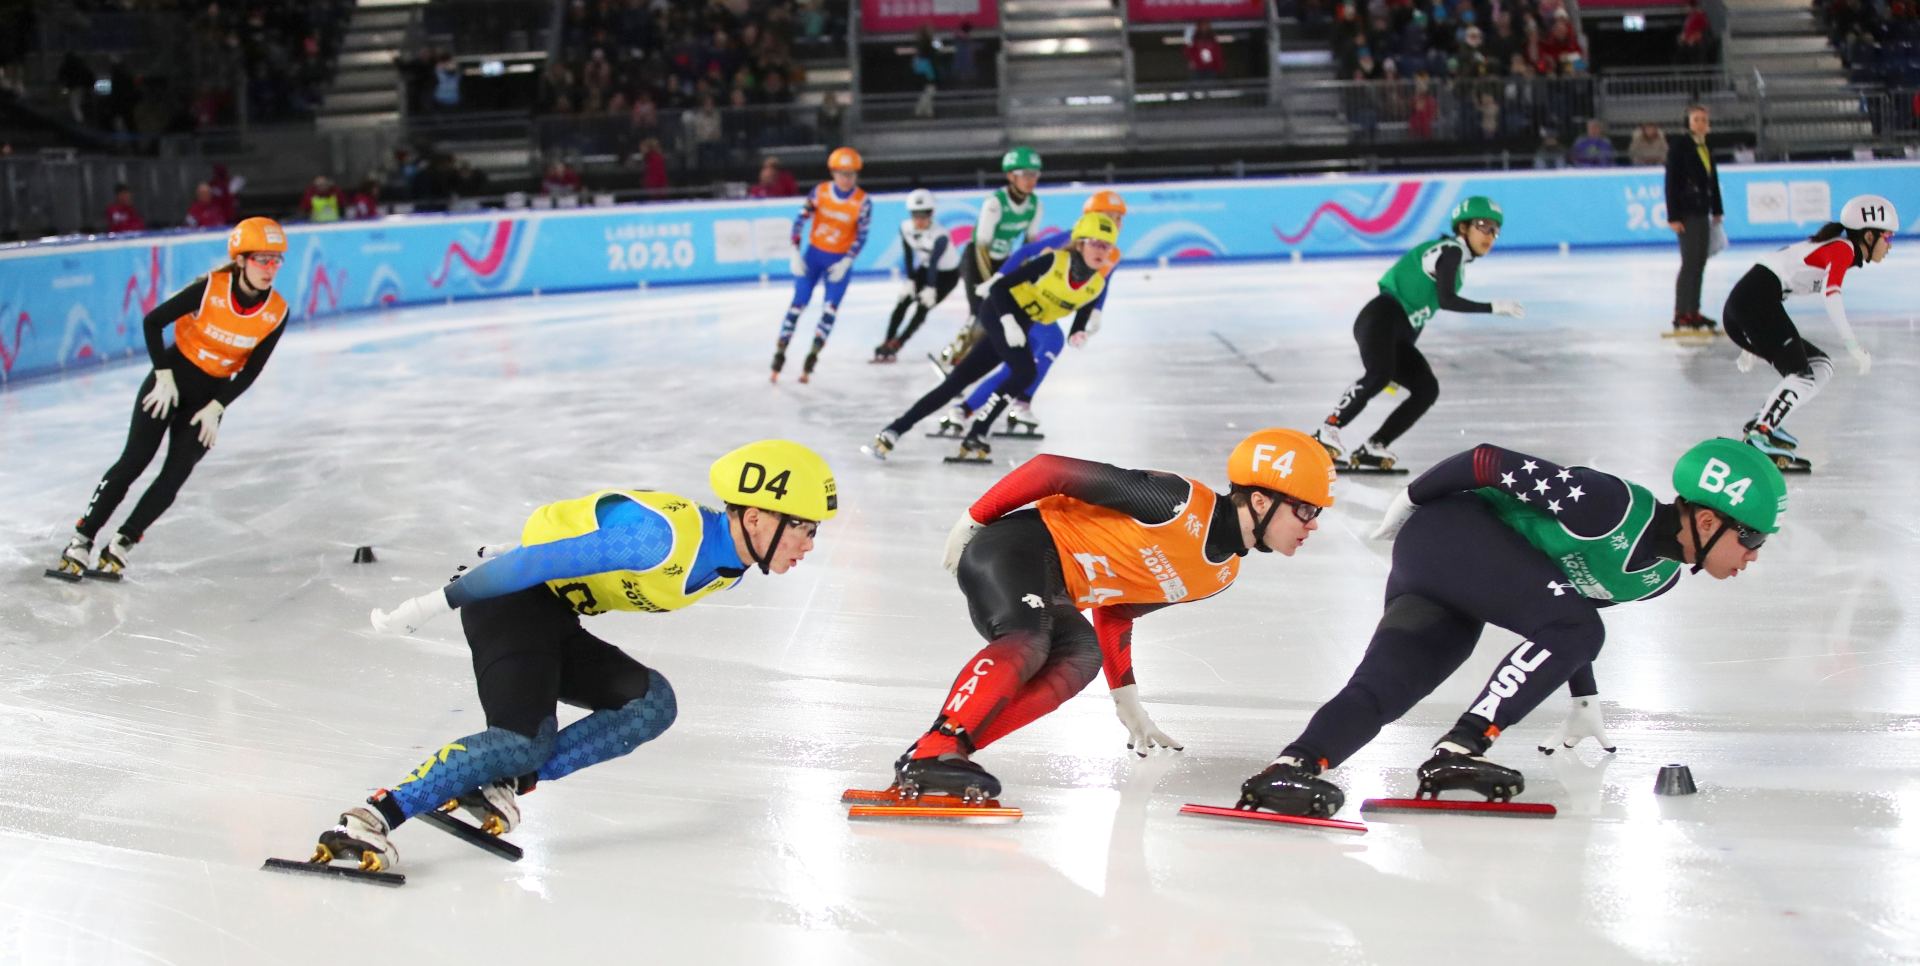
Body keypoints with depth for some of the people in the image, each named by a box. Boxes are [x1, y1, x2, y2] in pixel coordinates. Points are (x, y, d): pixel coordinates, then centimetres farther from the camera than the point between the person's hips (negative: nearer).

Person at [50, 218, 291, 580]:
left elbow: (251, 370, -4)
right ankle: (82, 540, -2)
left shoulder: (277, 313, -11)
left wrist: (216, 408, -9)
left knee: (176, 474, -4)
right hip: (173, 378, -3)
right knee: (134, 460, -9)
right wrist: (164, 375, -13)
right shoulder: (210, 288, -21)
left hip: (212, 393, 3)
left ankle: (121, 544, 7)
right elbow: (153, 321, -13)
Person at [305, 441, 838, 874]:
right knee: (525, 738, -24)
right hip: (510, 599, -9)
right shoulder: (666, 538, -29)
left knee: (652, 703, -6)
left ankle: (500, 785, -10)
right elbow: (543, 560, -27)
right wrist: (437, 602, -23)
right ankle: (370, 819, -25)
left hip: (555, 619, 10)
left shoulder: (730, 564, 3)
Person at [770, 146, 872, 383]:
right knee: (798, 303, -2)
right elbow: (800, 220, -7)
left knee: (830, 309, -8)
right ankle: (780, 354, 4)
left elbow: (861, 236, -9)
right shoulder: (820, 192, -10)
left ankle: (811, 359, -2)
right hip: (813, 254, 0)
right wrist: (796, 254, -11)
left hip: (840, 260, 0)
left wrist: (846, 262, -18)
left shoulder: (863, 202, -11)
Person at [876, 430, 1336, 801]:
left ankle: (947, 752, -35)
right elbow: (1051, 470, -17)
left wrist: (1127, 701, 20)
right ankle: (928, 755, -47)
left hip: (1050, 592, 8)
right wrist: (973, 518, -9)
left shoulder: (1222, 573, 9)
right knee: (1028, 642, -34)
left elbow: (1115, 610, 19)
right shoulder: (1178, 502, -20)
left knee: (1080, 657, -20)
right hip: (1013, 548, -8)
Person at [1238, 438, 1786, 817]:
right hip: (1449, 531, -8)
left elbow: (1580, 600, 23)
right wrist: (1410, 501, -6)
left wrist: (1585, 699, 26)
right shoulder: (1614, 506, -23)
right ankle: (1457, 752, -24)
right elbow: (1490, 462, -18)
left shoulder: (1662, 576, 6)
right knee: (1575, 629, -22)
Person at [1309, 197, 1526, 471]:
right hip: (1381, 318, -10)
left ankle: (1371, 449, -7)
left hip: (1398, 334, 10)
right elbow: (1446, 300, -18)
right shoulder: (1451, 250, -4)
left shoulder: (1457, 260, 24)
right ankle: (1326, 433, -29)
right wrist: (1493, 307, -11)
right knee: (1379, 374, -32)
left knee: (1427, 389, -4)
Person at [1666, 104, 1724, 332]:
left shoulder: (1705, 147, 12)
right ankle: (1681, 315, -4)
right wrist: (1673, 216, -18)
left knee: (1699, 264, 9)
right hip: (1686, 212, -8)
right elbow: (1671, 182, -13)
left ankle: (1693, 312, 15)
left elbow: (1712, 180, 18)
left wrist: (1716, 211, 15)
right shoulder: (1679, 145, -10)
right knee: (1690, 262, -9)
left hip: (1702, 212, 8)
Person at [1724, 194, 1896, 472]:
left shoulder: (1830, 247, 23)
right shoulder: (1843, 249, -5)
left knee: (1821, 366, 13)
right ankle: (1758, 439, -29)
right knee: (1803, 376, -17)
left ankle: (1762, 423, 5)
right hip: (1757, 301, -10)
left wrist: (1754, 344, 31)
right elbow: (1831, 293, -24)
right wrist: (1853, 346, -27)